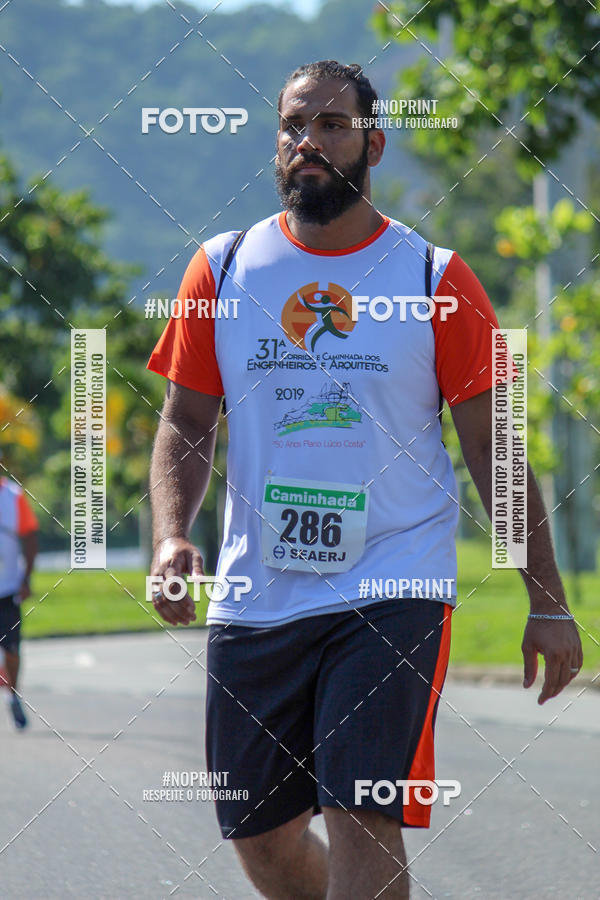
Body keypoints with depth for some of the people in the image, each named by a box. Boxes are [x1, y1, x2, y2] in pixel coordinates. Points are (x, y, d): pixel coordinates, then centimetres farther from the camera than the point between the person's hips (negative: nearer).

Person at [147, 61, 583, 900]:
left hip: (393, 590, -3)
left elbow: (491, 447, 3)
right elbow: (186, 423, 11)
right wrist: (171, 534, -8)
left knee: (362, 821, -16)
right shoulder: (222, 269, 6)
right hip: (253, 600, 3)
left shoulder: (436, 278, 0)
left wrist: (549, 603, 1)